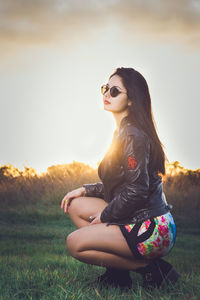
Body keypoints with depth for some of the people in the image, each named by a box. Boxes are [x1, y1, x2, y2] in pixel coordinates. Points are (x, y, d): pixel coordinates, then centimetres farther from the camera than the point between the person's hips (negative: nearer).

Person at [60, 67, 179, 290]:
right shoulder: (122, 132, 13)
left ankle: (151, 268, -4)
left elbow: (137, 190, -22)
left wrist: (104, 216, -10)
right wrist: (86, 190, 10)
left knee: (75, 244, -11)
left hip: (152, 229, -10)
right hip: (136, 220, 10)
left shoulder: (133, 136, -18)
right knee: (76, 206, 11)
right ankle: (117, 272, 10)